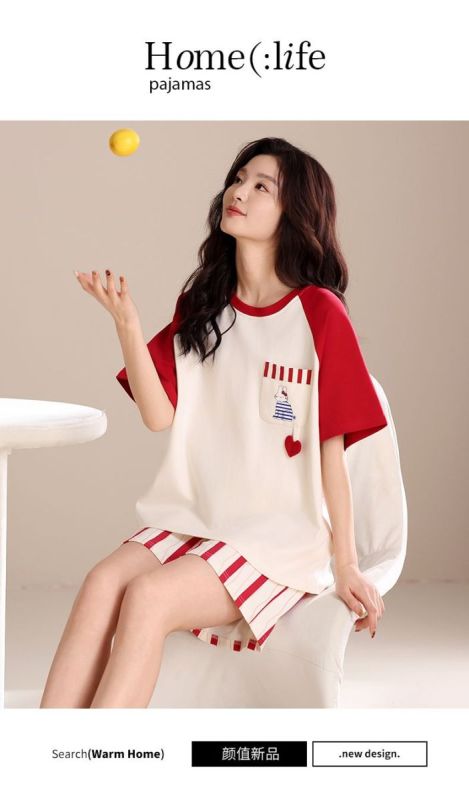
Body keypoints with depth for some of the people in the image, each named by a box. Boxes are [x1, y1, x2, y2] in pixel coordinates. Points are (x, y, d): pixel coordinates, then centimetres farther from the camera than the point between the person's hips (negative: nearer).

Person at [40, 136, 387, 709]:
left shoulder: (319, 312, -5)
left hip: (281, 538, -4)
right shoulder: (201, 305, 10)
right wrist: (126, 324, -12)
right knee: (101, 583, -23)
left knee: (147, 597, -27)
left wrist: (346, 566, -2)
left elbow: (331, 447, -4)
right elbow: (160, 416, 1)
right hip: (190, 519, 4)